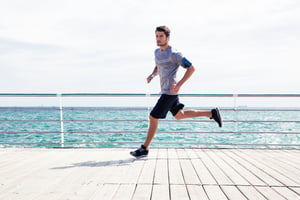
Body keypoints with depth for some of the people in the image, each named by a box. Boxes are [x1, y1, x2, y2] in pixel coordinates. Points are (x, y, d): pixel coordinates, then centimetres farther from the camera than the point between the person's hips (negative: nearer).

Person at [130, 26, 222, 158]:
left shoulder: (174, 54, -15)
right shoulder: (157, 52, 11)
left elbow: (191, 68, -14)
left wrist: (179, 84, -21)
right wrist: (152, 75, 4)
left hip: (169, 92, -10)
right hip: (165, 91, 10)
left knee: (153, 117, -8)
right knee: (179, 115, 21)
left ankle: (144, 149, 4)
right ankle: (212, 113, 29)